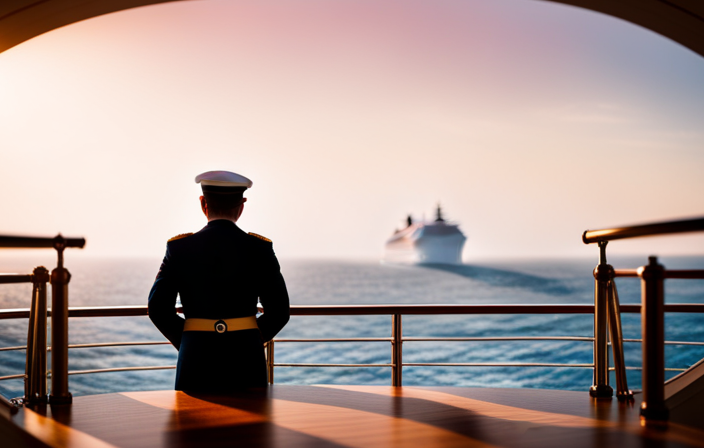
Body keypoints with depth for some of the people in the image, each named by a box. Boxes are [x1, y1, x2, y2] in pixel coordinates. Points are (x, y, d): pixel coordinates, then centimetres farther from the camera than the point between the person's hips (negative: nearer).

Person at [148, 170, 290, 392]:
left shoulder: (179, 247, 0)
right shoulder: (259, 248, -1)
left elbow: (158, 309, 0)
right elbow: (278, 311, 0)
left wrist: (188, 343, 12)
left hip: (196, 362, 0)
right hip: (246, 362, 0)